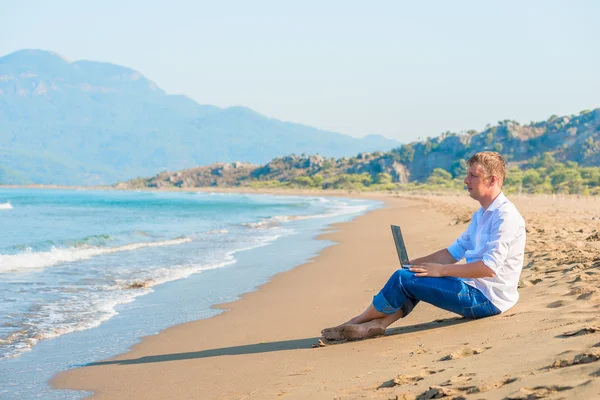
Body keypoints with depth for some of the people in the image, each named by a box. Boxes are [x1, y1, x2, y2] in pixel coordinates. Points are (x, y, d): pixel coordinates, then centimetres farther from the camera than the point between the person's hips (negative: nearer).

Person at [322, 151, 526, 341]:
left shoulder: (506, 216, -17)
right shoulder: (481, 215, 17)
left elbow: (489, 268, -24)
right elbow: (454, 252, 18)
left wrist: (440, 270, -19)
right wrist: (414, 264, 5)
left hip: (487, 299, -10)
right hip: (475, 288, 10)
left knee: (403, 279, -12)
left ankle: (356, 322, 3)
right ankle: (378, 324, -14)